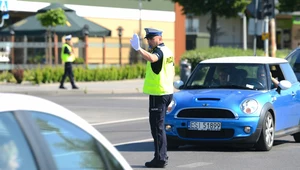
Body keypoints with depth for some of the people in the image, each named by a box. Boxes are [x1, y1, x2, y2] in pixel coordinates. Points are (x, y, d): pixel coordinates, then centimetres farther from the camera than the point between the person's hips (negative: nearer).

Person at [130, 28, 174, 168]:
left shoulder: (159, 51, -15)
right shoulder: (167, 51, 15)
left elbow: (151, 58, -40)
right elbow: (172, 72, 23)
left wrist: (138, 49, -53)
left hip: (158, 94, -10)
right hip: (166, 92, 10)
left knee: (157, 126, -8)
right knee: (160, 126, 18)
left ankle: (160, 158, -9)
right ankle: (162, 155, 25)